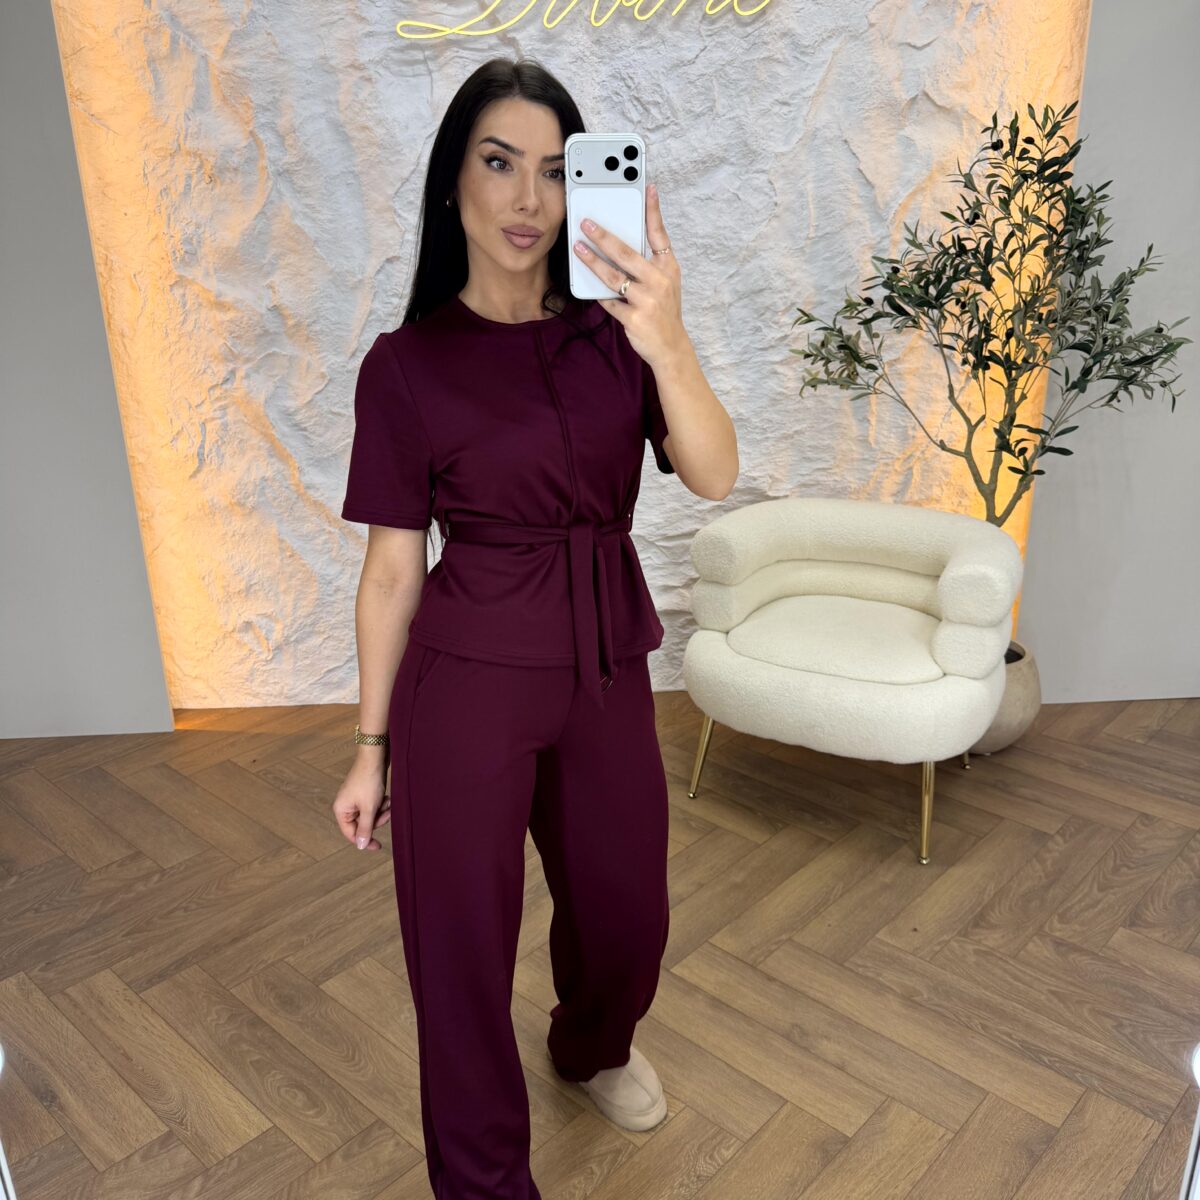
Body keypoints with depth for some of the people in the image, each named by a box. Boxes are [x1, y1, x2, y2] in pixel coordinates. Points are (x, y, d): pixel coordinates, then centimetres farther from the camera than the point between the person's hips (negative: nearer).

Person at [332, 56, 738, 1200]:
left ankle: (593, 1049, 55)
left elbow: (714, 475, -13)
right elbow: (392, 568, -3)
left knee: (625, 913, 20)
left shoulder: (613, 332, 0)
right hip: (468, 677, -3)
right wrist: (371, 747, -1)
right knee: (463, 943, 7)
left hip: (607, 669, 3)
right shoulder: (405, 363, -6)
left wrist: (667, 343, -31)